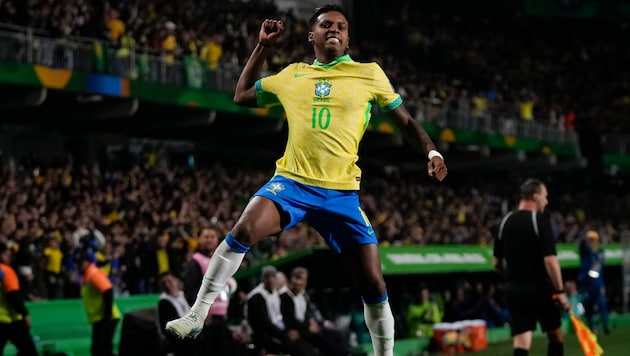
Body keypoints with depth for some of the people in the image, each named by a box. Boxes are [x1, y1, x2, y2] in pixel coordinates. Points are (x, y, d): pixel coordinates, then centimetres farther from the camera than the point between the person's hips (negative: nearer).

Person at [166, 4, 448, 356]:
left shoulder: (370, 74, 5)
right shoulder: (292, 75, 12)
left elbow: (405, 120, 12)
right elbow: (242, 96, 25)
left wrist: (431, 151, -5)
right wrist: (263, 47, 18)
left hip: (341, 192, 0)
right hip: (292, 181, 1)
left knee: (373, 283, -4)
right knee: (244, 231, -25)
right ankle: (196, 316, -16)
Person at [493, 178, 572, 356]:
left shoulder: (505, 221, 8)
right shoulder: (540, 220, -10)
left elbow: (497, 262, 13)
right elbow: (550, 260, -18)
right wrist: (560, 291, -12)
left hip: (513, 290, 5)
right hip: (539, 288, -5)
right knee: (556, 337, 14)